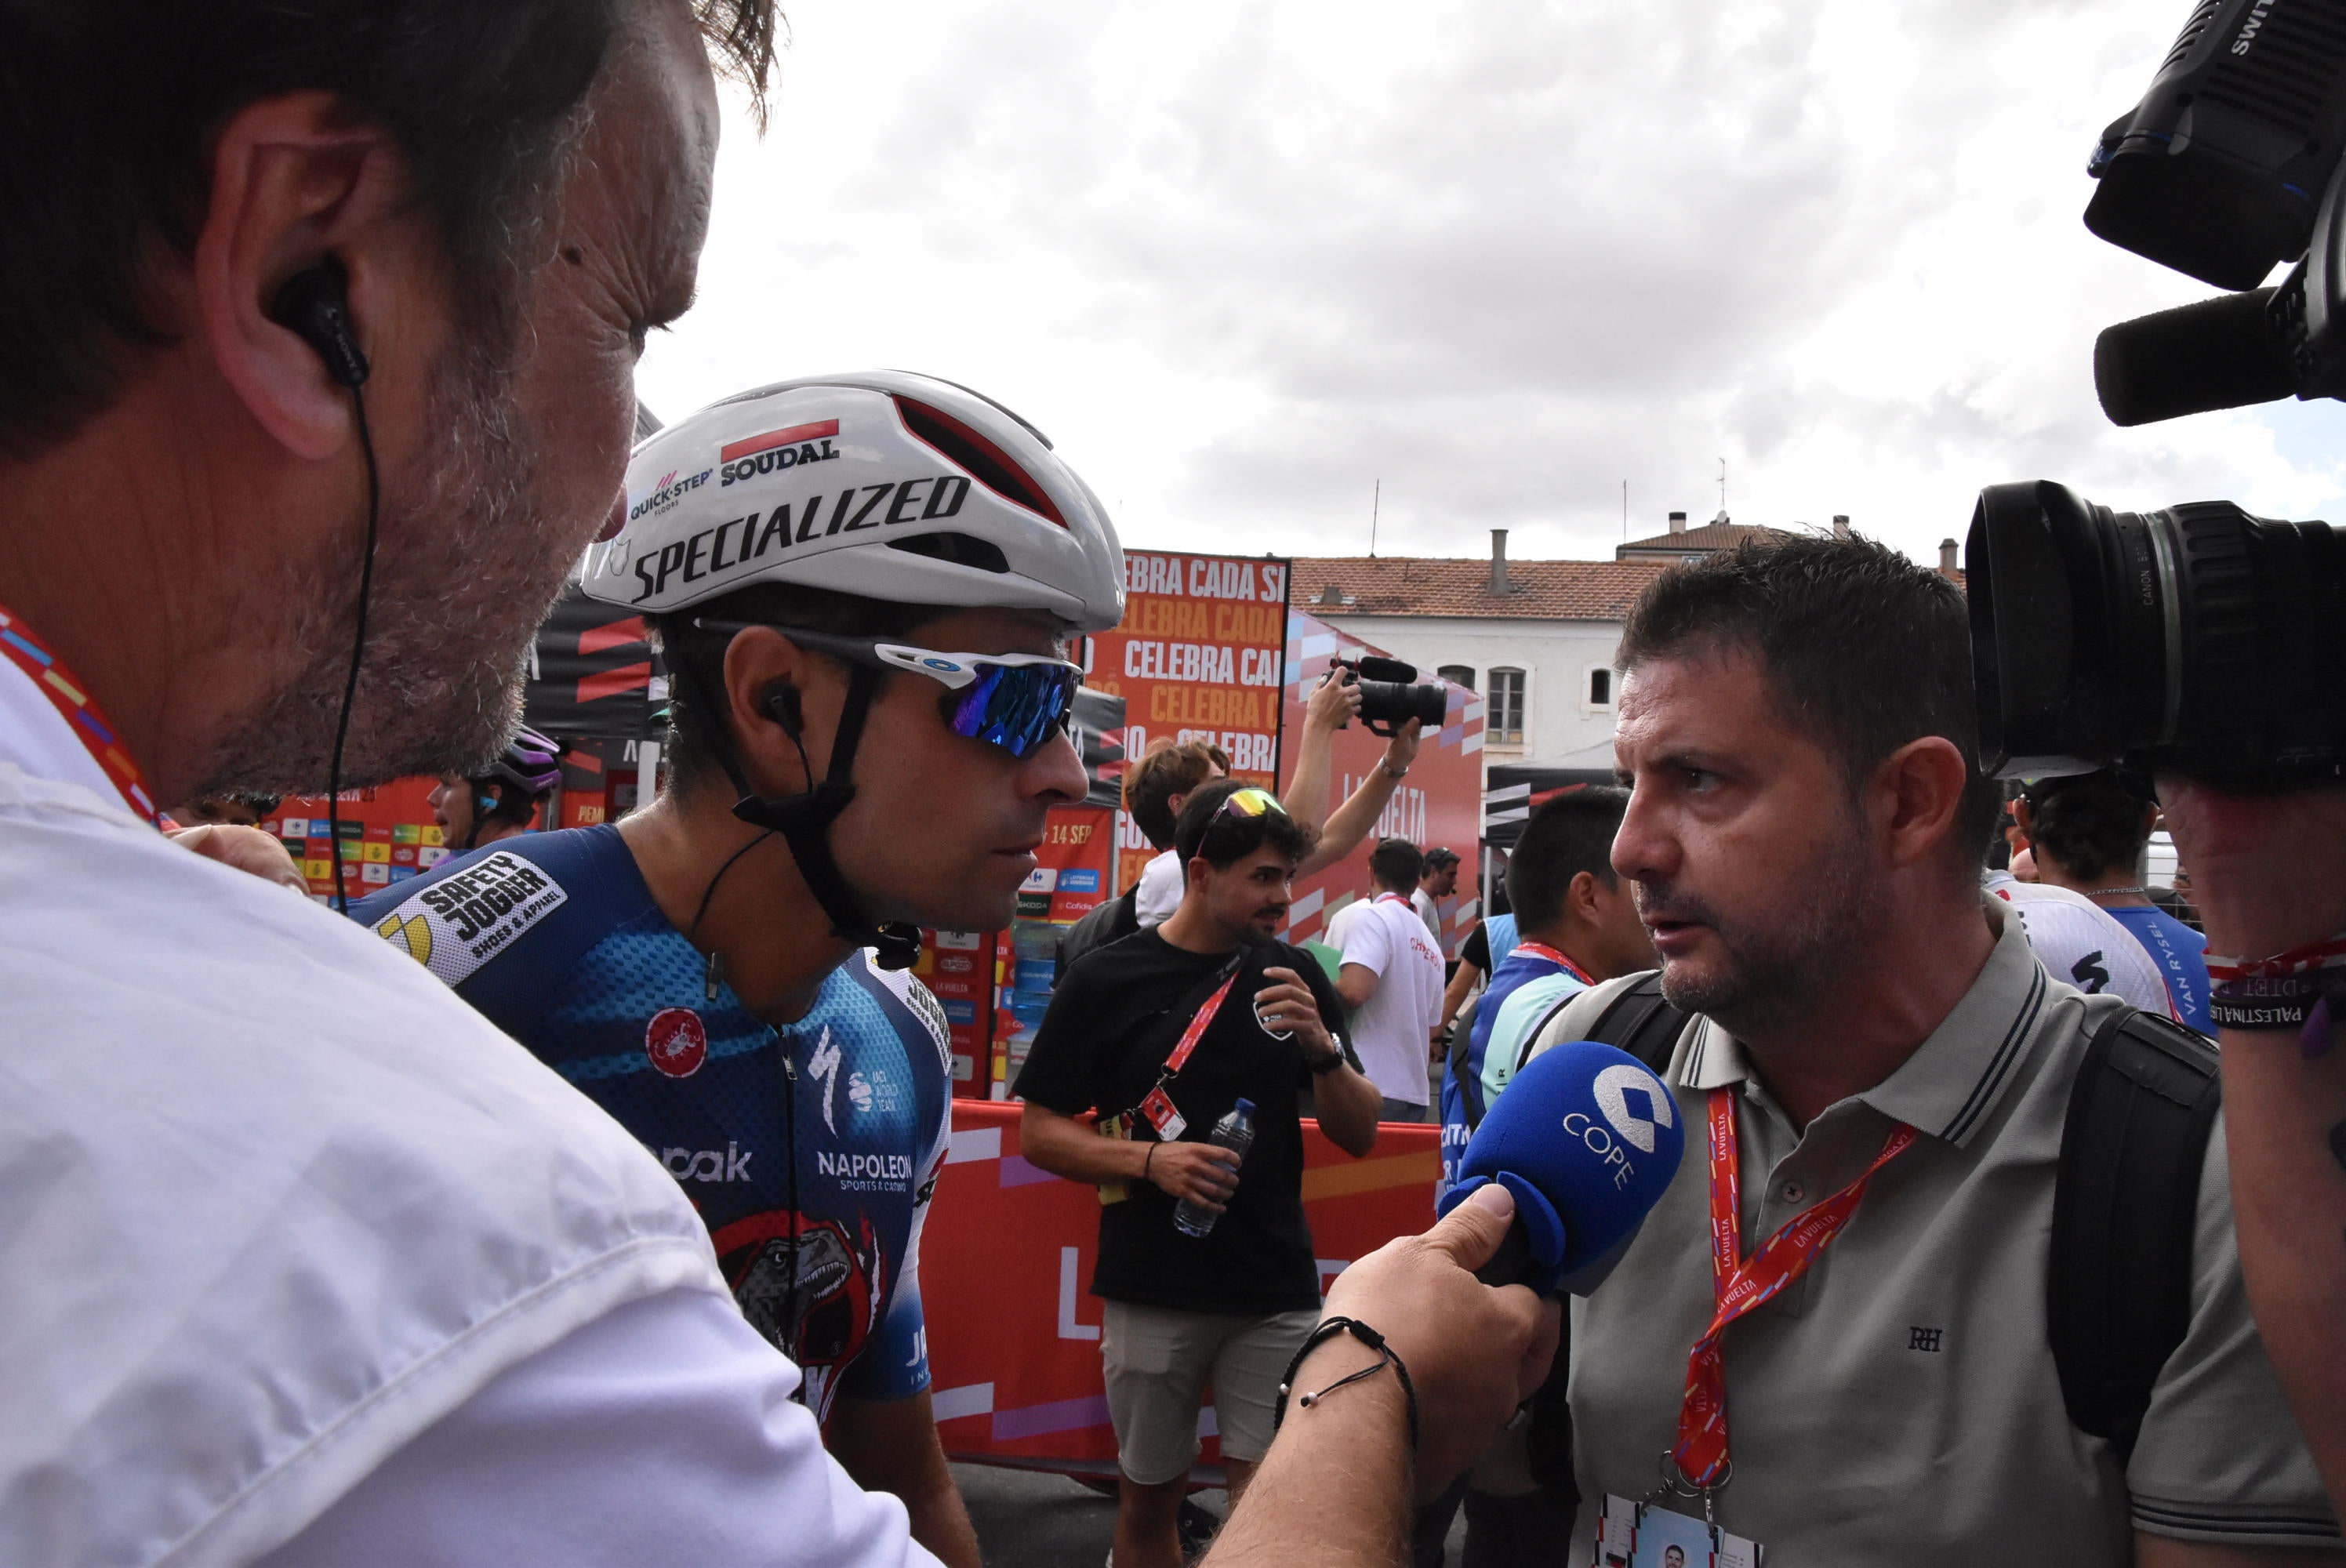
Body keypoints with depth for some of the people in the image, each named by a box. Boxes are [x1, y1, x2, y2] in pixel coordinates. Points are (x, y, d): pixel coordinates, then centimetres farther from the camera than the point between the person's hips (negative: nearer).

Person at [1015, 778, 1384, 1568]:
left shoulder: (1293, 975, 3)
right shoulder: (1105, 981, -5)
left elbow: (1360, 1134, 5)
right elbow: (1039, 1133, -2)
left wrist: (1321, 1045, -13)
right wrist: (1150, 1159, -17)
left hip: (1278, 1292, 2)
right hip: (1151, 1294, -1)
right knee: (1148, 1500, 13)